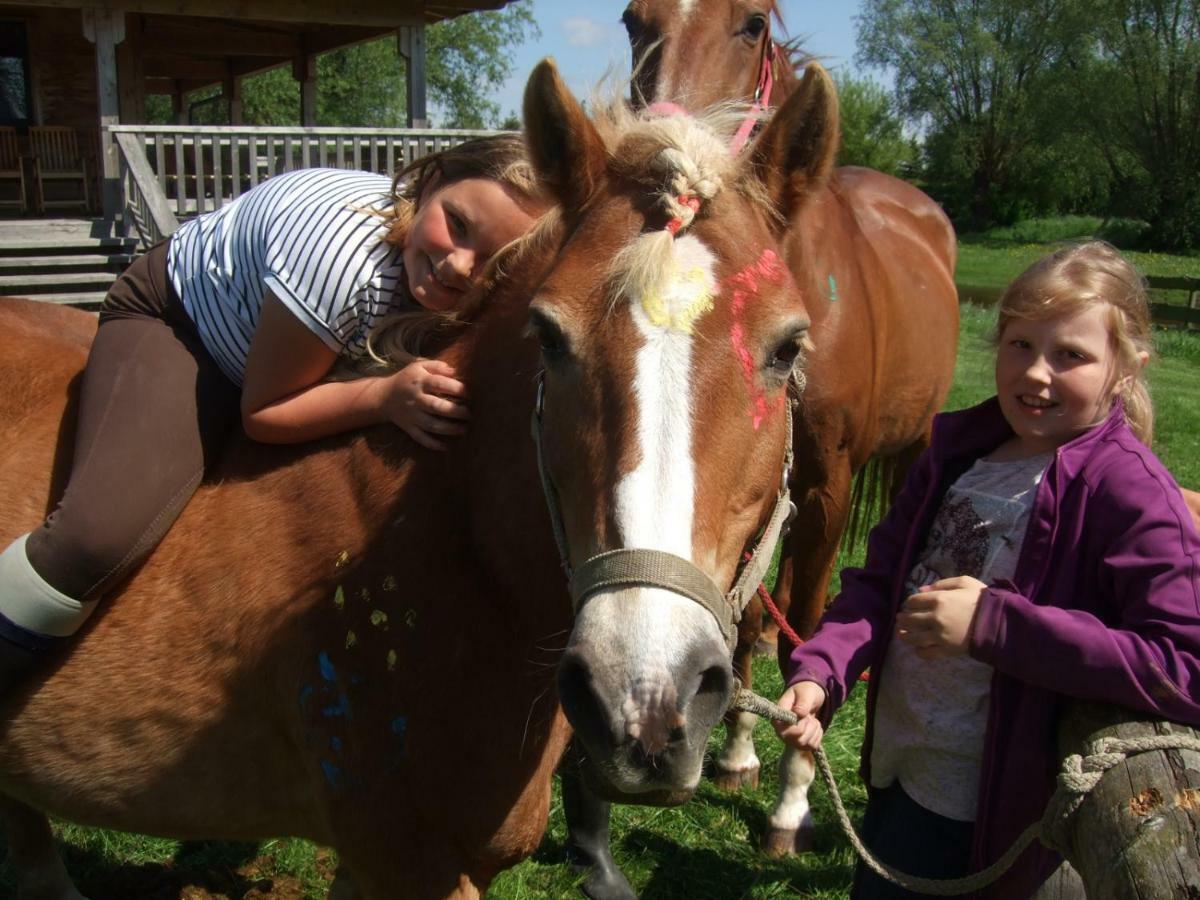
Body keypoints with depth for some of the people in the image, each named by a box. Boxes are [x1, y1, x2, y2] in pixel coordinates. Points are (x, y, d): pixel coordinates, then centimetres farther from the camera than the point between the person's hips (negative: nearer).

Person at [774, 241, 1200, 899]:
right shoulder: (960, 448, 0)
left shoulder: (1128, 491, -20)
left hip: (980, 794, -7)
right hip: (896, 757, 7)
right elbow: (881, 581, 2)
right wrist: (818, 671, -17)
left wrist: (994, 623, -31)